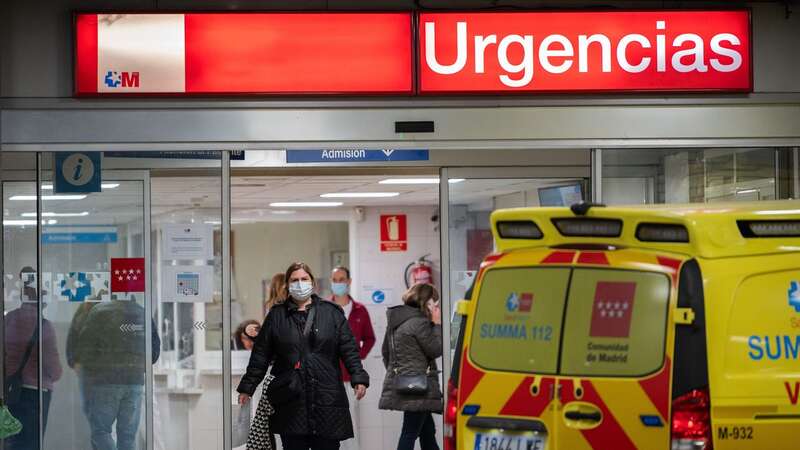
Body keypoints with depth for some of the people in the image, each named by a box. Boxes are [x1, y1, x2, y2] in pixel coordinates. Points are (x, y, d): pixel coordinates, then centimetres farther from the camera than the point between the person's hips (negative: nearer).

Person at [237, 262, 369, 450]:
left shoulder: (331, 313, 7)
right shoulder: (276, 316, 9)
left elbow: (349, 349, 4)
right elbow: (261, 355, 10)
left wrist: (358, 378, -7)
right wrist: (247, 387, 8)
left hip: (327, 399, 0)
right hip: (290, 401, 0)